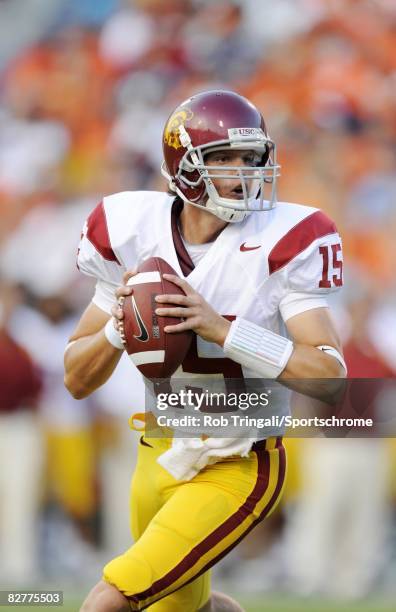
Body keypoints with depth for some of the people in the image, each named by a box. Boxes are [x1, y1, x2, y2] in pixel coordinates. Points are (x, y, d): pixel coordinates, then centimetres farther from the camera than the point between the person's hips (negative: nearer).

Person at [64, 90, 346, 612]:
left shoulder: (281, 244, -19)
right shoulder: (134, 236, -7)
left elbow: (329, 377, -26)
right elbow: (77, 380, -1)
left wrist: (222, 329, -33)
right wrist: (118, 329, -22)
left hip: (237, 468, -6)